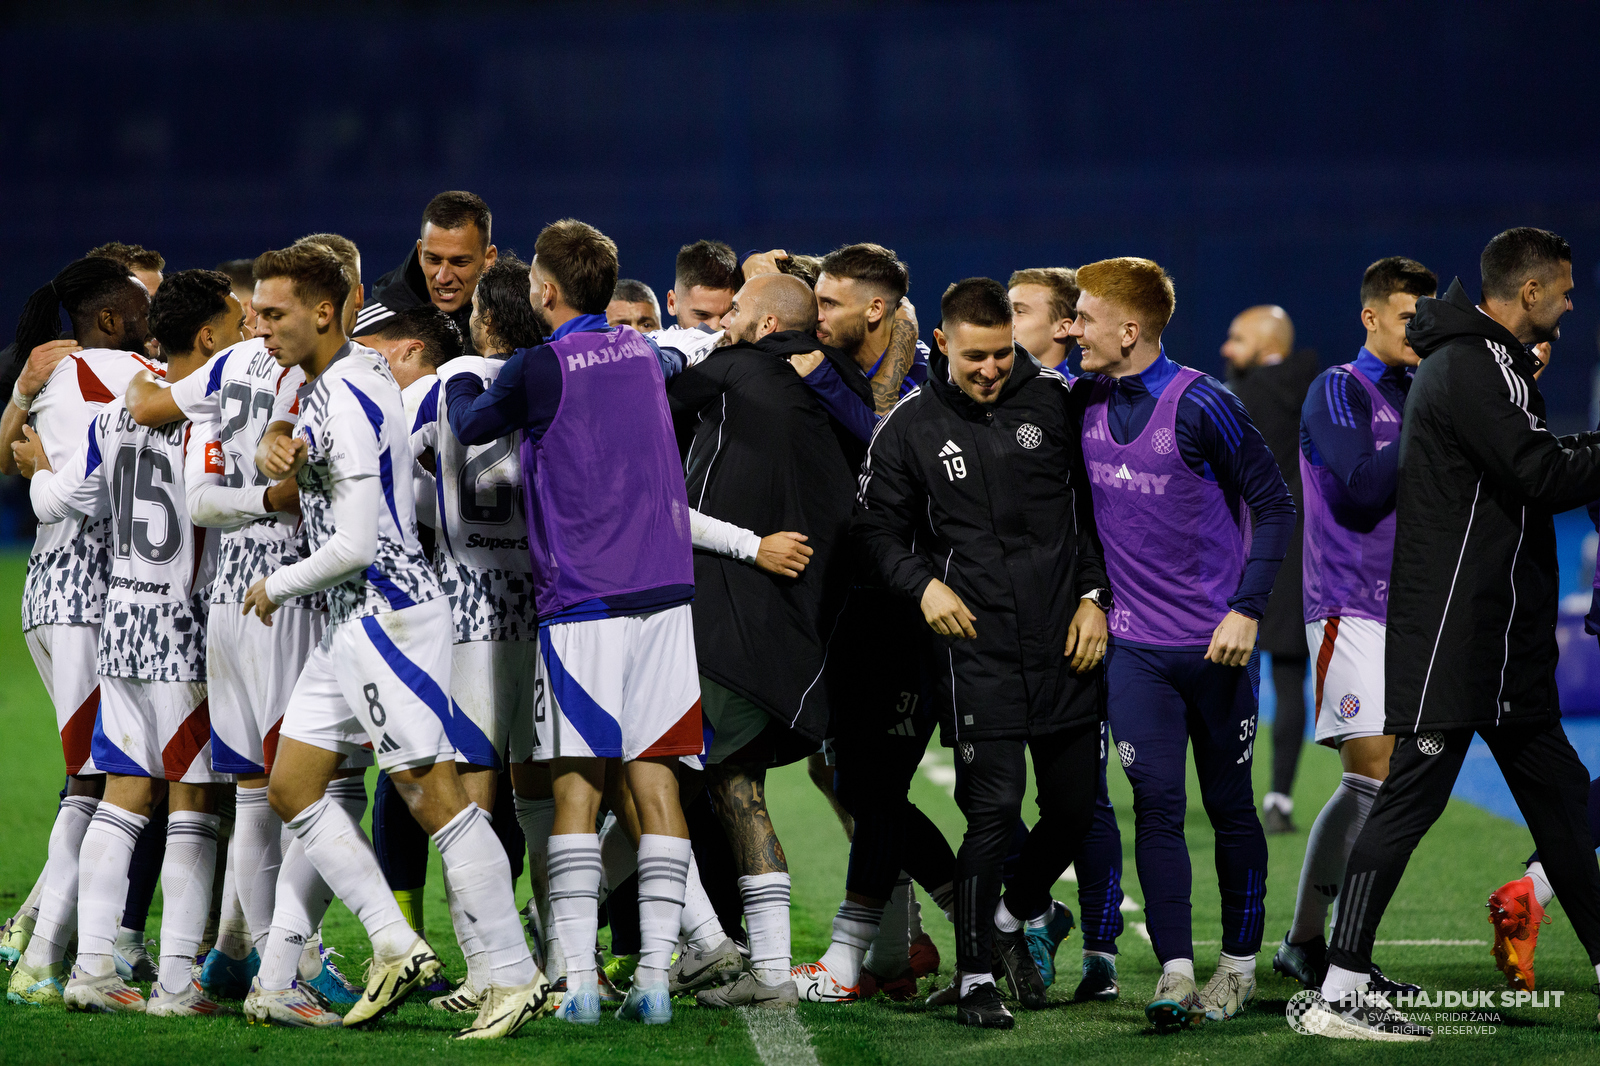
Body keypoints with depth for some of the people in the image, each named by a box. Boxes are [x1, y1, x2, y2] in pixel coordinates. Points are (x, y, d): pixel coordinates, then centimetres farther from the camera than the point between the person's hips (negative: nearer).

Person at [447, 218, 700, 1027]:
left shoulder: (539, 369, -7)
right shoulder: (642, 354, 11)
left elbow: (470, 427, 10)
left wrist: (461, 382, 31)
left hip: (581, 597, -5)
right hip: (664, 587, 5)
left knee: (577, 782, -3)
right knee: (654, 776, 3)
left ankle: (578, 980, -8)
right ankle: (655, 976, -2)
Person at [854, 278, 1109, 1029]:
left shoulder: (1053, 402, 2)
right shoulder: (910, 427, -1)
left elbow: (1097, 504, 11)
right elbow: (877, 526, 8)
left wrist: (1094, 597, 3)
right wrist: (923, 584, -8)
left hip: (1066, 643, 3)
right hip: (978, 647, -3)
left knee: (1072, 809, 8)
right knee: (993, 810, -10)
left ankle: (1014, 921, 35)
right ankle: (975, 977, 1)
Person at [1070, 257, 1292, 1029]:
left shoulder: (1200, 406, -13)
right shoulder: (1085, 402, 2)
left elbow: (1275, 506, -9)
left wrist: (1246, 610, -14)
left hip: (1216, 644, -4)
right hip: (1135, 646, 4)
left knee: (1230, 806, 6)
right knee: (1156, 805, -7)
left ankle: (1239, 966, 18)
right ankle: (1175, 974, -10)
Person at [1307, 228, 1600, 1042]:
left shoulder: (1489, 363, 19)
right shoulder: (1468, 367, -14)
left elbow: (1533, 468, 17)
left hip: (1504, 637, 11)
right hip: (1453, 631, -11)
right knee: (1411, 795, -11)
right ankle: (1339, 996, -12)